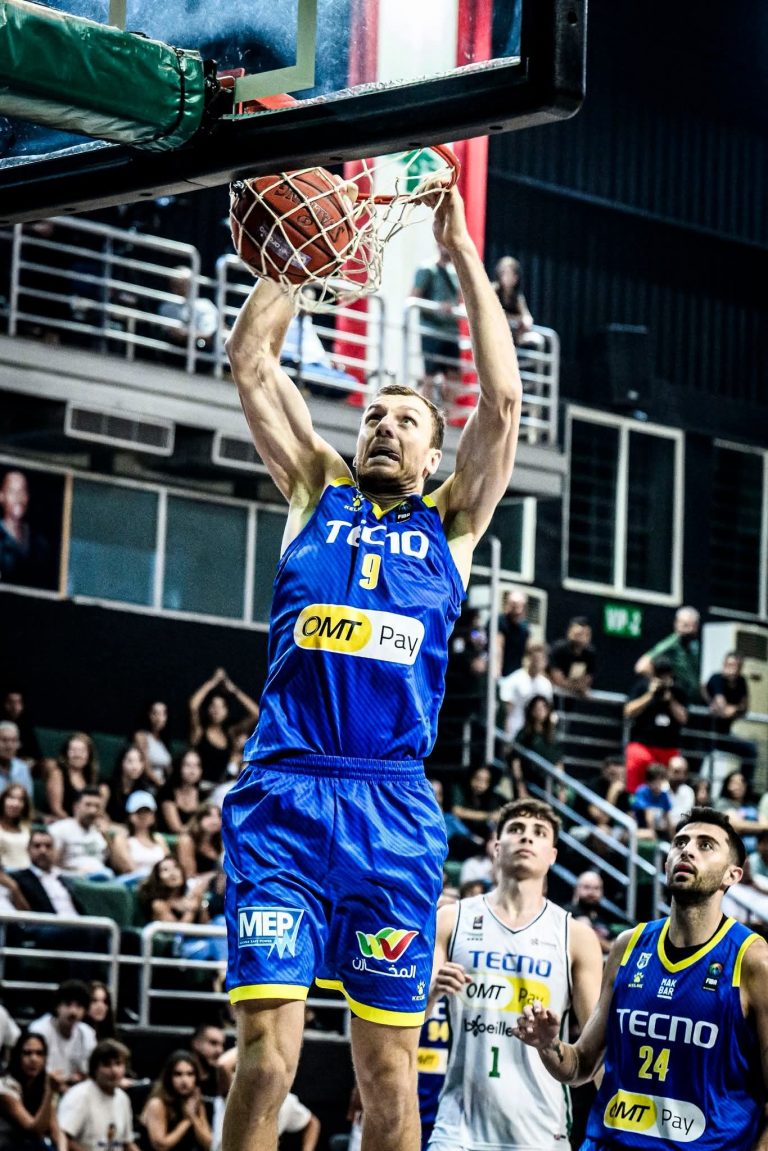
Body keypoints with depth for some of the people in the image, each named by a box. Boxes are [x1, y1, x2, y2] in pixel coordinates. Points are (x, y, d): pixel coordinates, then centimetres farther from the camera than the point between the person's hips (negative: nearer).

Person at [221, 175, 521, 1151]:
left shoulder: (451, 522, 16)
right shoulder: (318, 492, 18)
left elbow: (501, 397, 5)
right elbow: (250, 362, 12)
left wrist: (462, 256, 5)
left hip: (394, 808, 1)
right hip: (282, 794, 0)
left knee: (389, 1064, 2)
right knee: (266, 1049, -10)